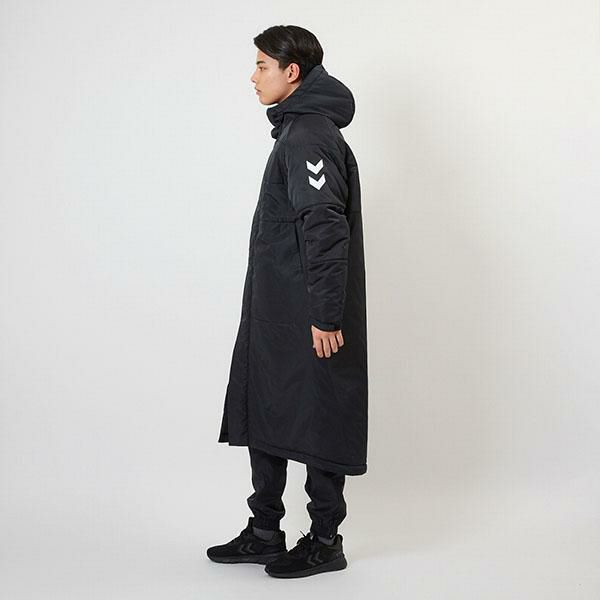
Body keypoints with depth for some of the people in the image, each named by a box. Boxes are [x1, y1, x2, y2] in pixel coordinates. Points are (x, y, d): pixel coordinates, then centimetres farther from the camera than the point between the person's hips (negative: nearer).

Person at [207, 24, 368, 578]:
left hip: (309, 323, -10)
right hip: (276, 315, 10)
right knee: (264, 420, 14)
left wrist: (326, 315, -24)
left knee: (316, 426, 1)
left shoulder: (311, 137, -15)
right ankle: (265, 534, 25)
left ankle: (324, 543, 14)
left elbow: (326, 230, -23)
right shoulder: (296, 130, 17)